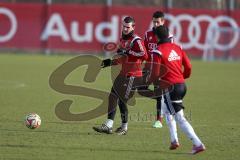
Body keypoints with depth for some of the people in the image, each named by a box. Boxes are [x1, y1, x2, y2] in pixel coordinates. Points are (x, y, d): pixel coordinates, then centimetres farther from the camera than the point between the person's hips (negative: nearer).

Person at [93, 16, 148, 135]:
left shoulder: (136, 41, -14)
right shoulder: (122, 40, 15)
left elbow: (144, 55, -30)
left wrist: (128, 52, -27)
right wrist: (110, 62, 17)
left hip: (133, 76, -9)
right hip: (123, 74, 9)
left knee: (121, 100, -10)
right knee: (113, 97, 10)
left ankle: (124, 128, -1)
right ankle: (108, 125, 17)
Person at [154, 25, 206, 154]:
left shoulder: (159, 51, -10)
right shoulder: (177, 48, 8)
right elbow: (188, 67, 8)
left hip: (170, 87, -8)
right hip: (182, 85, 8)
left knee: (179, 118, -5)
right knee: (167, 110, 28)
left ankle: (198, 144, -14)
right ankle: (174, 140, 24)